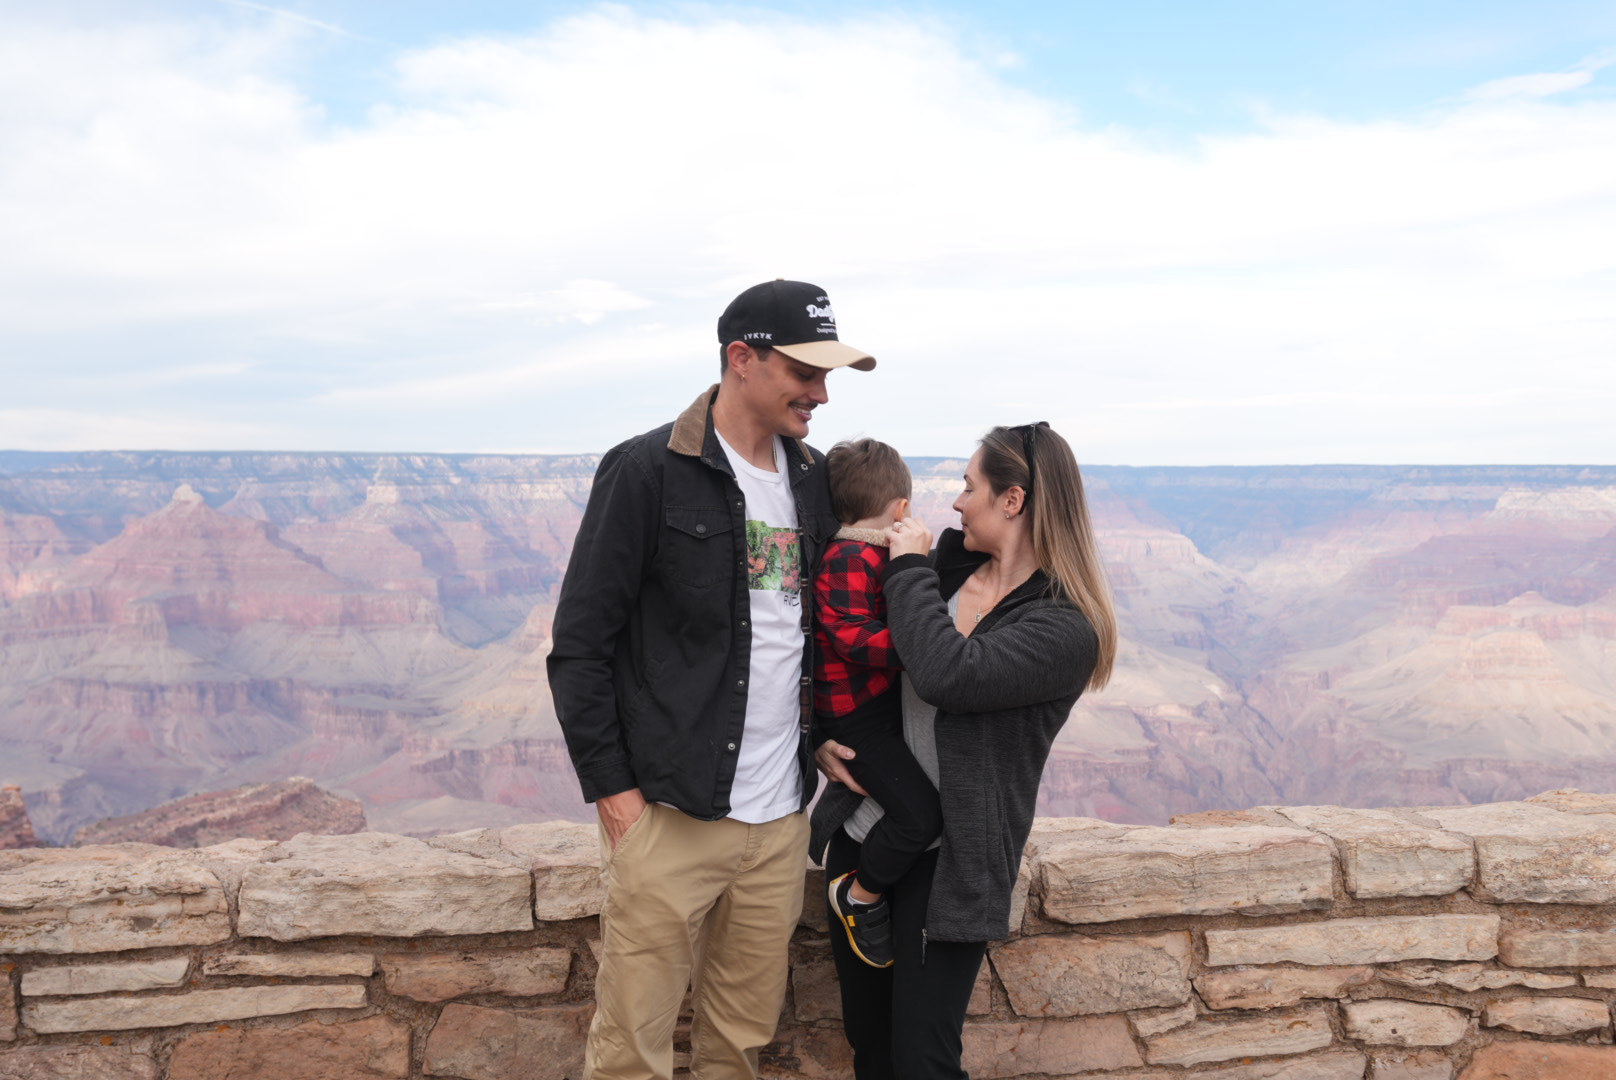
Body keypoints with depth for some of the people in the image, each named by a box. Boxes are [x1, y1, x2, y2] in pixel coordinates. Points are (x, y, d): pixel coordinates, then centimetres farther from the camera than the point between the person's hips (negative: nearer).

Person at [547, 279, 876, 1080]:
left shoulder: (813, 479, 9)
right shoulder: (647, 471, -9)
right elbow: (580, 644, -9)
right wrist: (611, 787, -10)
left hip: (781, 813, 6)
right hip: (671, 811, -5)